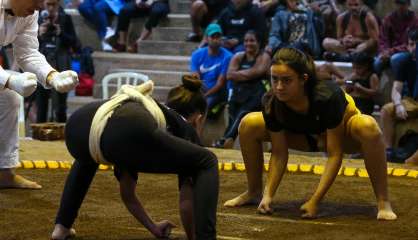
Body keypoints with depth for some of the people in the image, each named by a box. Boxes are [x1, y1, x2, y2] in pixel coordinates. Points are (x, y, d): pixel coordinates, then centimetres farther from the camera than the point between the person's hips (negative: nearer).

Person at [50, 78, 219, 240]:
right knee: (206, 163, 16)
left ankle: (62, 226, 37)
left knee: (87, 159, 46)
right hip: (125, 133, -6)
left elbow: (127, 195, 52)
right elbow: (186, 200, 29)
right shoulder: (185, 128, 32)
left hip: (77, 126, 7)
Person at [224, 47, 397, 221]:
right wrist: (268, 195, -27)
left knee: (367, 126, -40)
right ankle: (254, 193, 5)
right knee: (249, 124, -15)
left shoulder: (327, 97, -39)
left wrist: (315, 201, -38)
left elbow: (334, 154, -34)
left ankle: (383, 203, -28)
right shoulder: (271, 103, -28)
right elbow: (279, 154, -17)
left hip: (342, 134, -4)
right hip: (306, 136, 4)